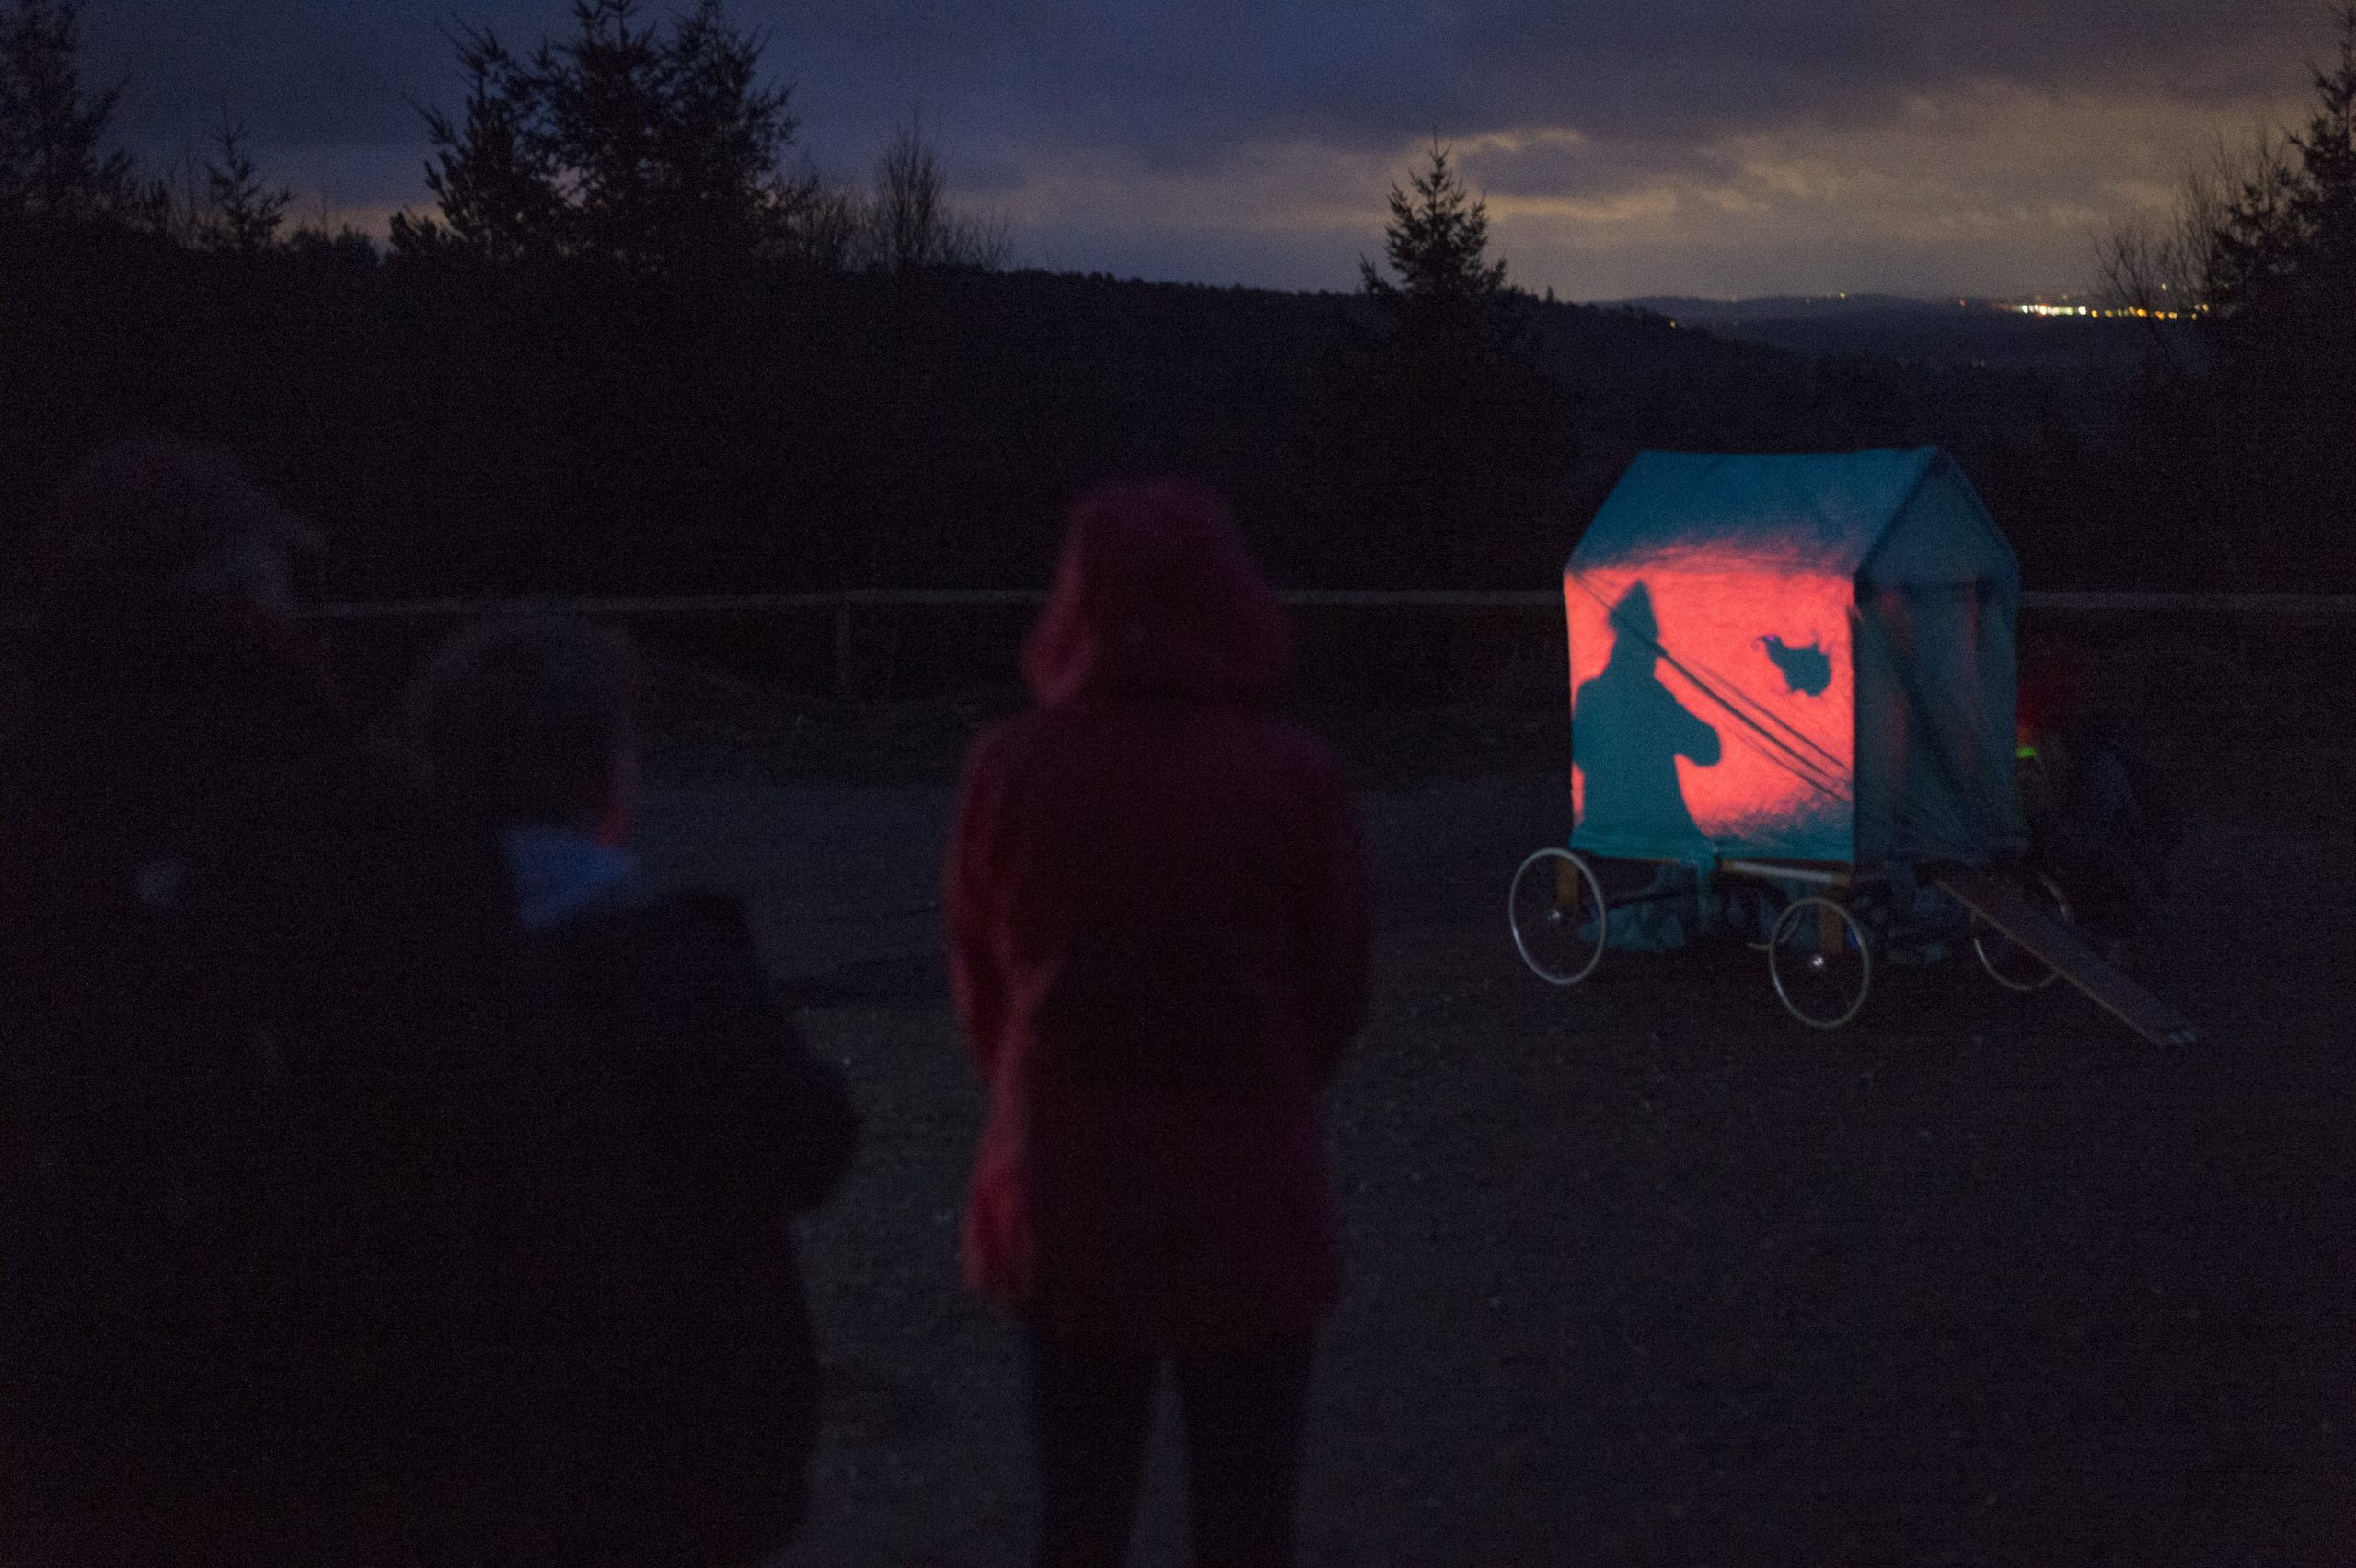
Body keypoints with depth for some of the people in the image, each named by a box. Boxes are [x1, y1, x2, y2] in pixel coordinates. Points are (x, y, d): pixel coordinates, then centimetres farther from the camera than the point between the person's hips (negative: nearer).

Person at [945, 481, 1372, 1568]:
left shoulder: (1010, 772, -8)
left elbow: (980, 987, 4)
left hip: (1062, 1195, 2)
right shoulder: (1293, 775, -12)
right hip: (1246, 1199, -2)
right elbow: (1337, 988, 1)